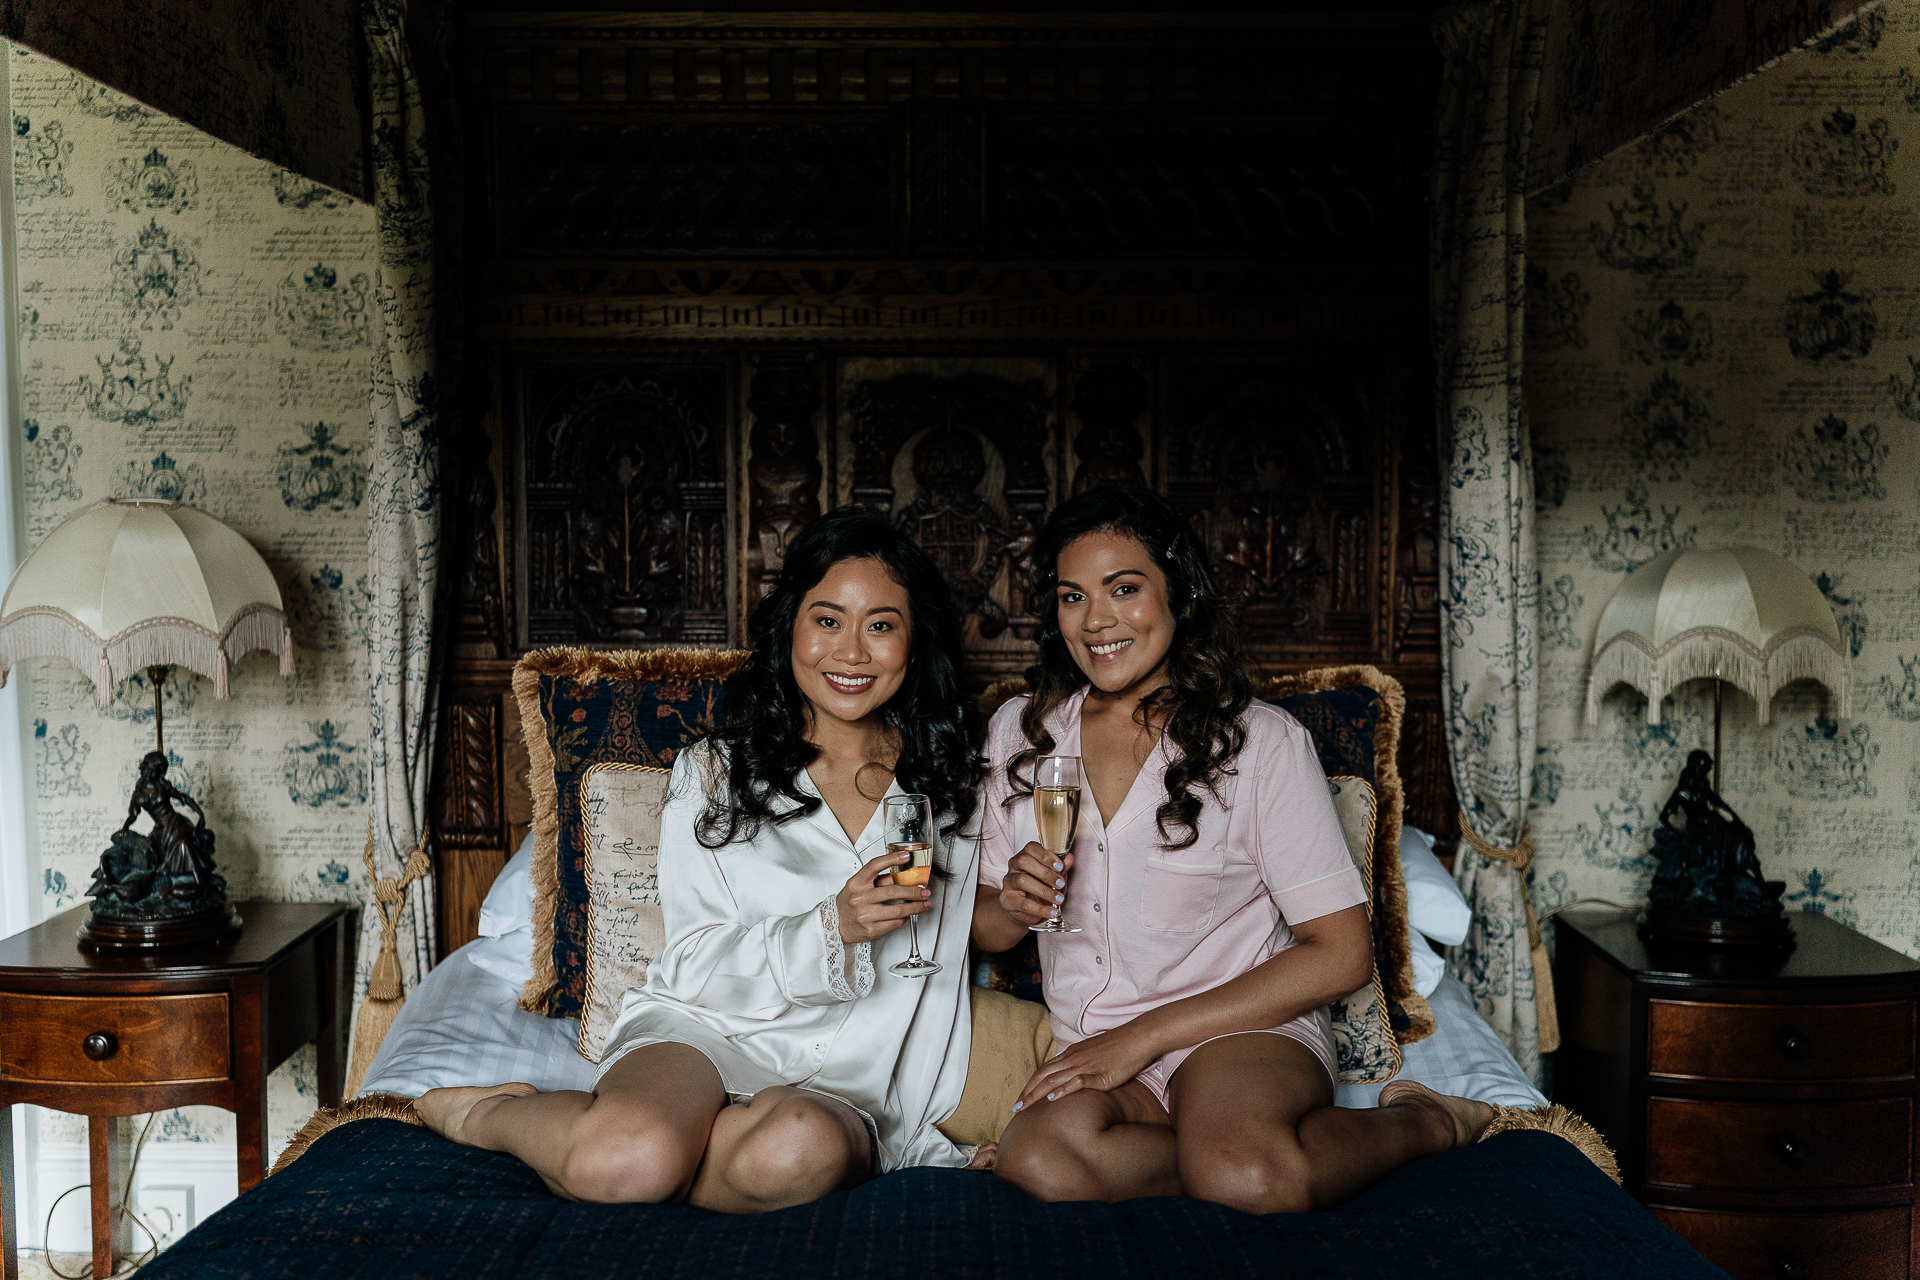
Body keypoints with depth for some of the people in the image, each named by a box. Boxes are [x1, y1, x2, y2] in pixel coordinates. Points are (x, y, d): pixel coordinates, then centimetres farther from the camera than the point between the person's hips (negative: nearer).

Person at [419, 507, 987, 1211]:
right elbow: (696, 964, -1)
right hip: (705, 1029, -1)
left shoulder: (954, 784, 10)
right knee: (631, 1155, -36)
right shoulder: (714, 771, 5)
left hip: (847, 1085, 1)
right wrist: (831, 927, -18)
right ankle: (486, 1112, -2)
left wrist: (921, 1134, 8)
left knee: (802, 1148, -38)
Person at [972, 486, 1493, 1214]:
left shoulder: (1261, 741, -5)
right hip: (1093, 1046, 3)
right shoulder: (1020, 732, 6)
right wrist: (1014, 907, -11)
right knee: (1039, 1160, -32)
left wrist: (1146, 1034, -12)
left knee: (1241, 1172, -36)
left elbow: (1341, 955, -8)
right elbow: (986, 930, 15)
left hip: (1246, 1028, -2)